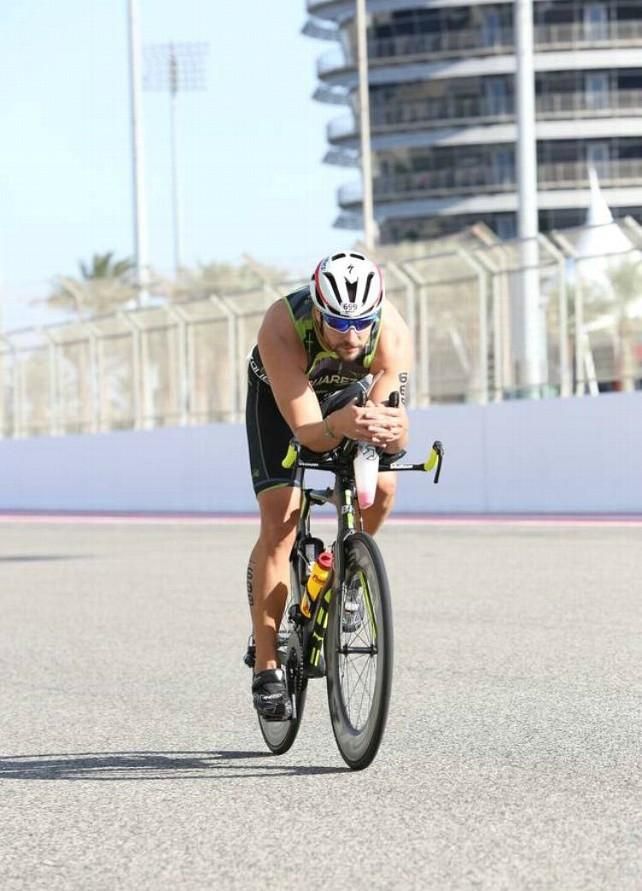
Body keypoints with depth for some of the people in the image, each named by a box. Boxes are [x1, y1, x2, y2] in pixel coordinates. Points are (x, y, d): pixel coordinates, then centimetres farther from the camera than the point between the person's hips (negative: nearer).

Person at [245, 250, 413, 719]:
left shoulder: (393, 333, -36)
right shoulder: (282, 329, -41)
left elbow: (397, 437, -37)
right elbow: (308, 432, -44)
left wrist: (389, 430, -61)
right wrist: (341, 426, -66)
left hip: (355, 393, 2)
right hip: (280, 395, -2)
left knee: (381, 488, -22)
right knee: (280, 521, -16)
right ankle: (267, 668, -10)